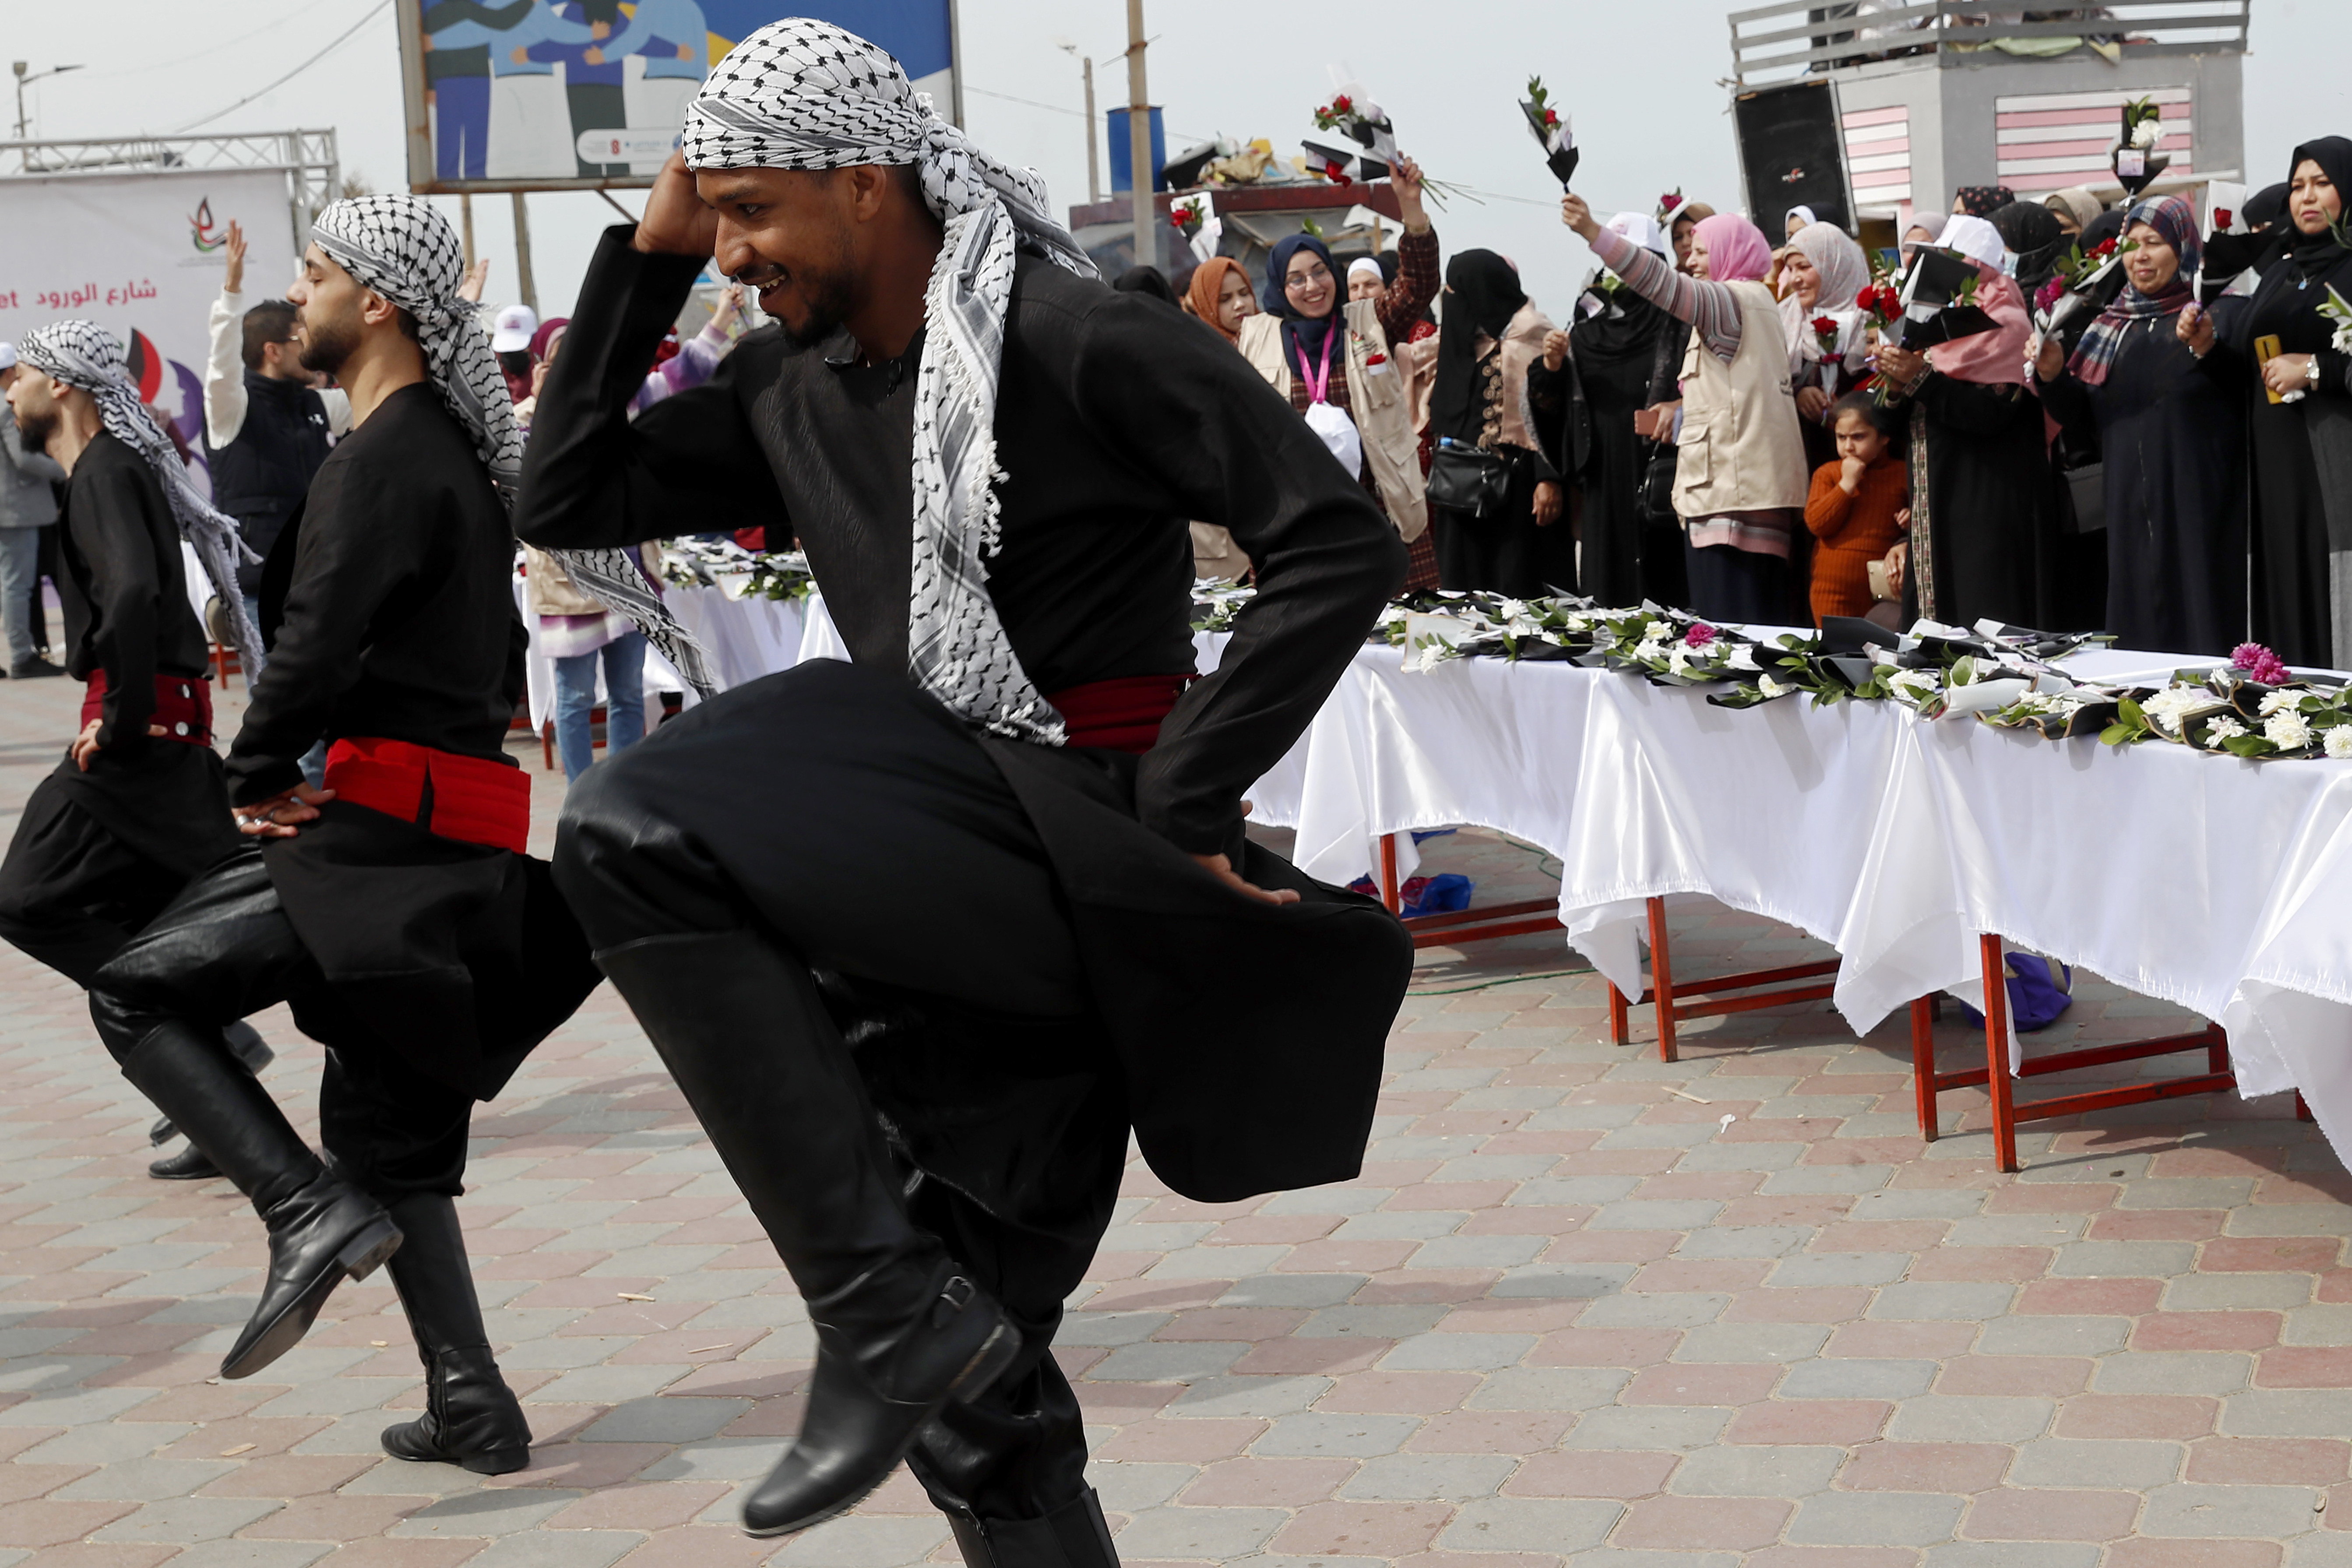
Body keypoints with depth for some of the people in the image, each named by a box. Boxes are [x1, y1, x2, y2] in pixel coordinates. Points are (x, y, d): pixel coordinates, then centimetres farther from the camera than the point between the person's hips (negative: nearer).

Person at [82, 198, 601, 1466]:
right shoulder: (451, 445, 19)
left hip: (384, 832, -10)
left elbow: (317, 640, -23)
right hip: (459, 832, 10)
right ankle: (470, 1407, 13)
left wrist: (255, 776, -7)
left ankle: (312, 1214, -14)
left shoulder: (388, 456, -12)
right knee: (386, 1125, 14)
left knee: (139, 993, -2)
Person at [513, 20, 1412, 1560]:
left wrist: (1181, 800, -18)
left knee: (636, 837, -26)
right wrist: (645, 260, 9)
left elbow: (1345, 544, -15)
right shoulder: (792, 384, 12)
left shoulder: (1073, 338, -10)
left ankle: (891, 1316, -22)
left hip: (1090, 848, -8)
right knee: (982, 1406, 10)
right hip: (958, 893, 8)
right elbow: (564, 502, 15)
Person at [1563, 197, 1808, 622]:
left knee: (1729, 628, -14)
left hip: (1731, 494, -11)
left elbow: (1664, 286, -21)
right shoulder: (1757, 302, 23)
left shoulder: (1736, 300, -7)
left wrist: (1593, 233, -24)